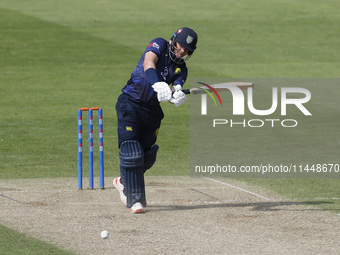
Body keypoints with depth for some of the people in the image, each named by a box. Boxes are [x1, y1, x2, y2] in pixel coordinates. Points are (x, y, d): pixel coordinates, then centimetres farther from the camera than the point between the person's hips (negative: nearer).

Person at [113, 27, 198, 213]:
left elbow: (176, 88, -10)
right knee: (131, 152, -12)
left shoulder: (181, 69, 7)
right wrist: (158, 85, -44)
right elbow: (148, 63, -27)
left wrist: (177, 96, -36)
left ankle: (125, 182, 34)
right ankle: (134, 198, -7)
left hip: (152, 110, 6)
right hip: (130, 105, -6)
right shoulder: (160, 46, -6)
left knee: (147, 155, 8)